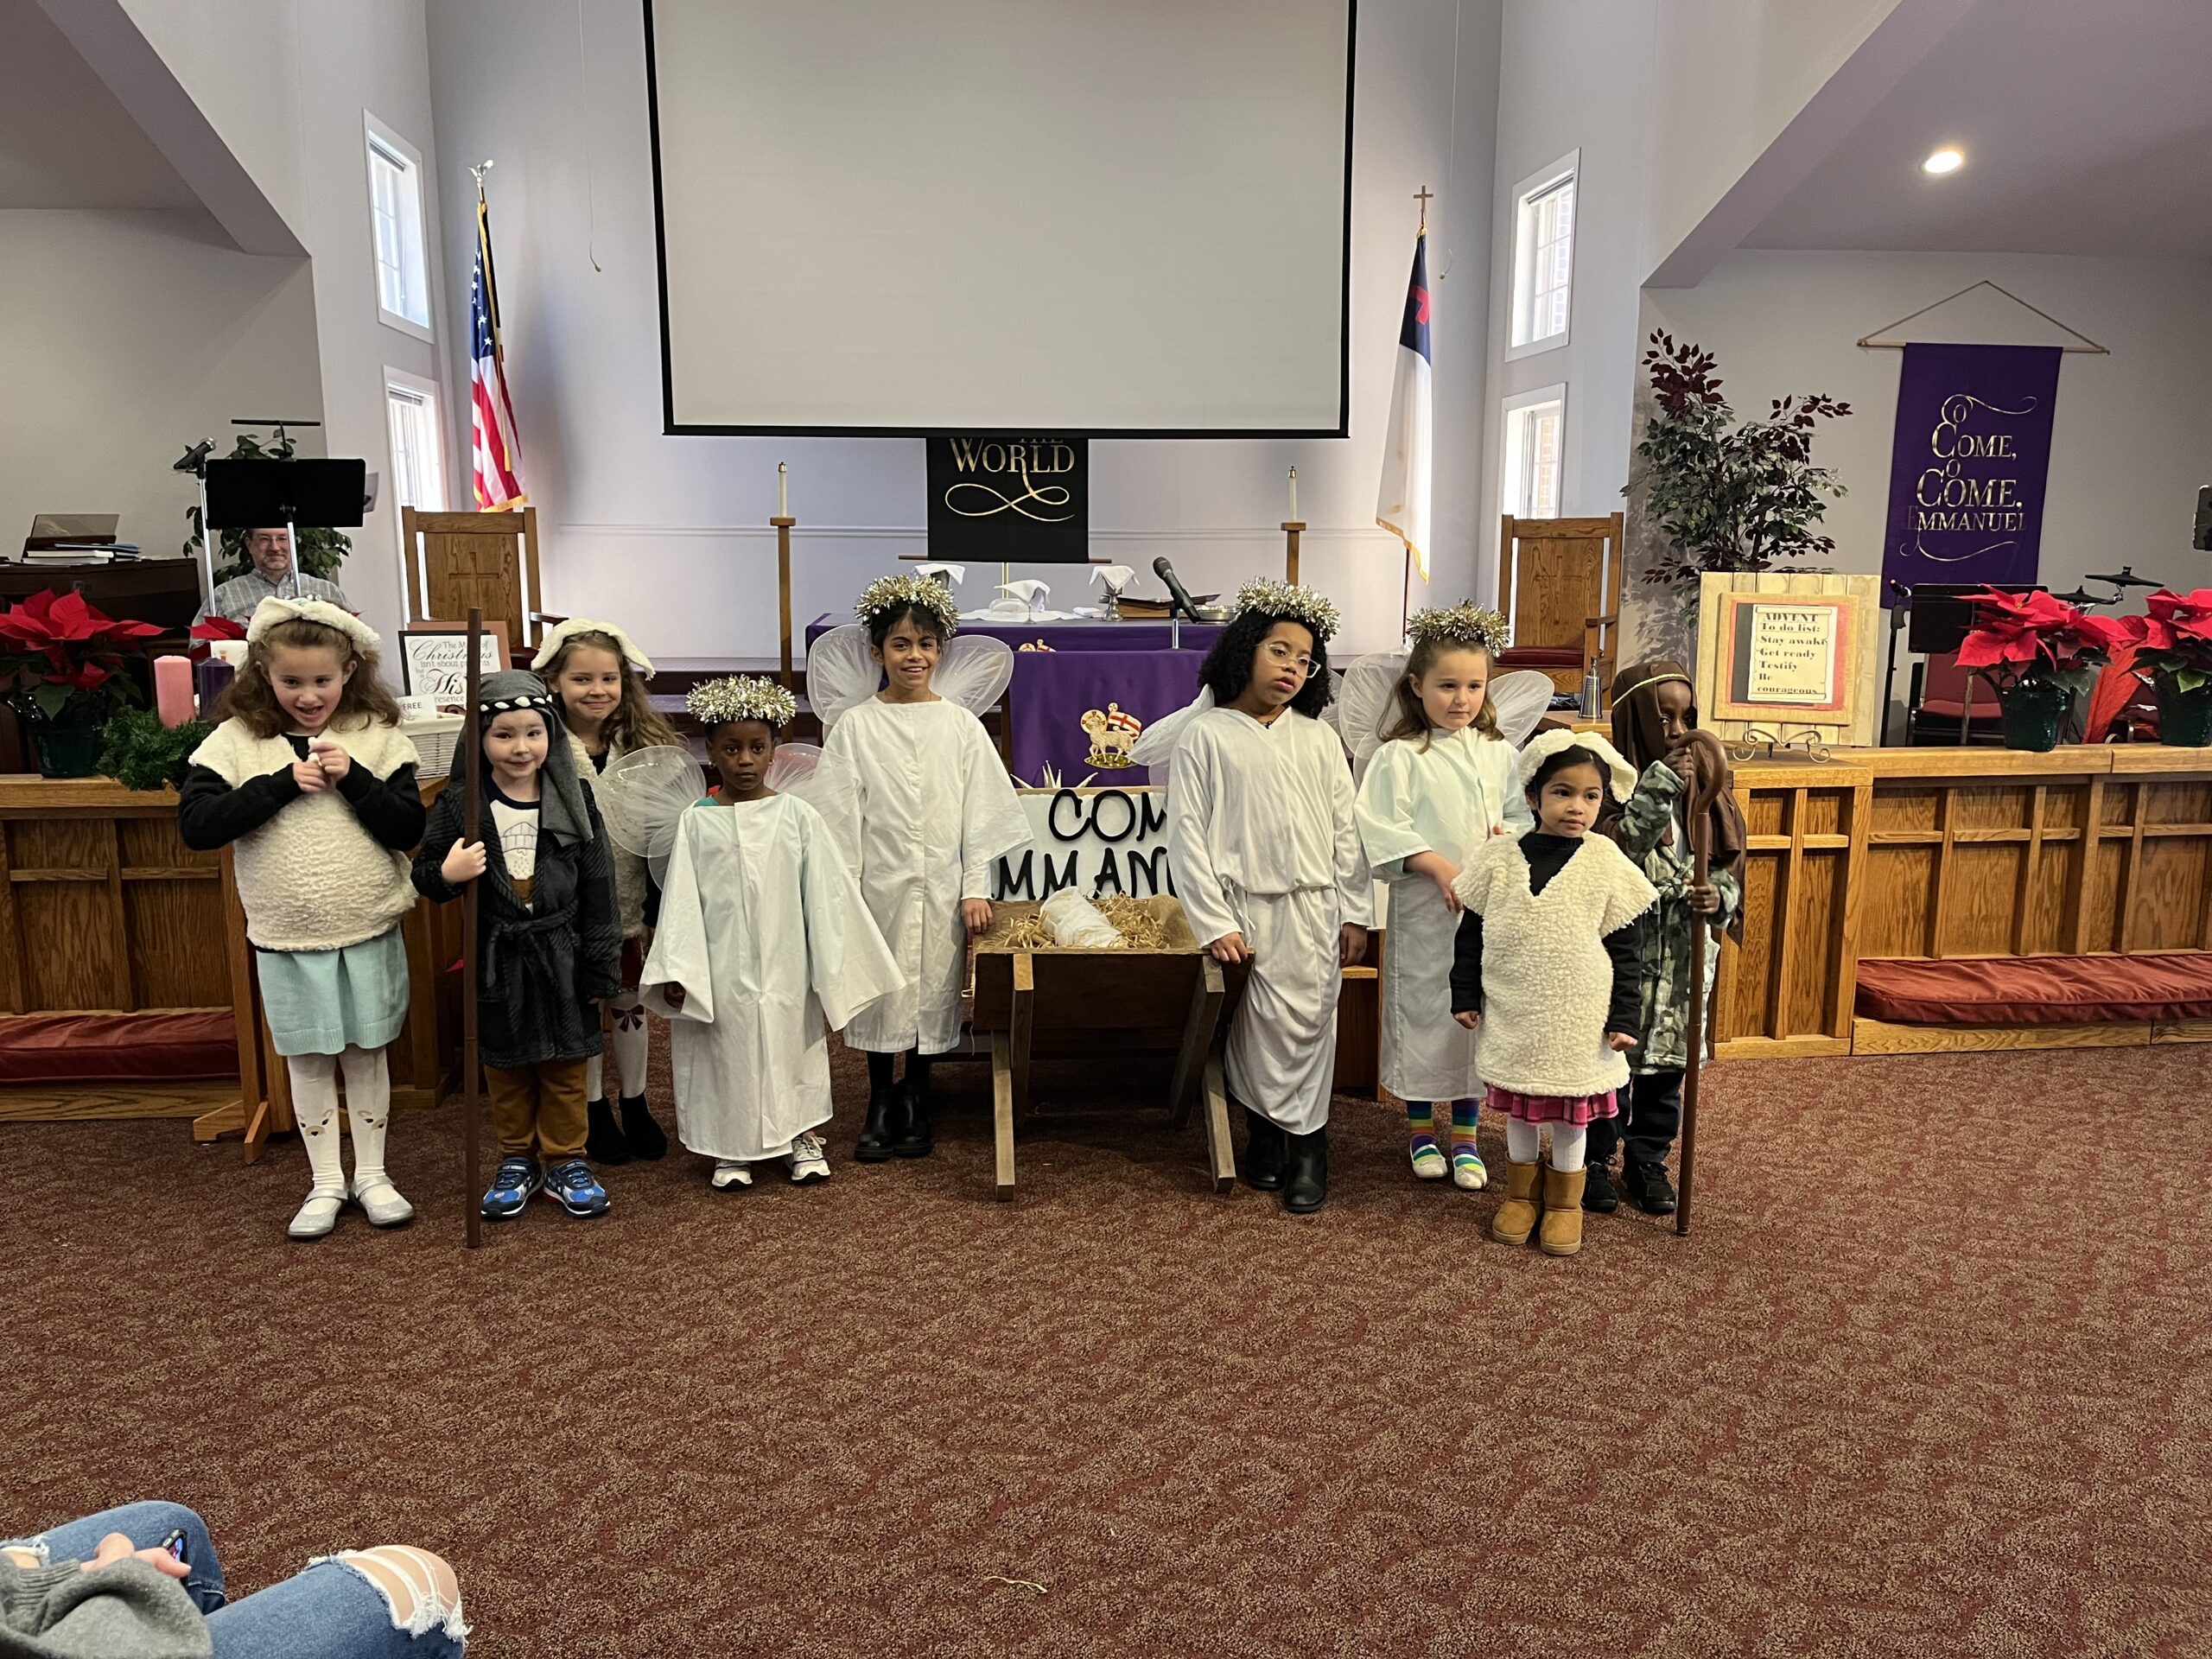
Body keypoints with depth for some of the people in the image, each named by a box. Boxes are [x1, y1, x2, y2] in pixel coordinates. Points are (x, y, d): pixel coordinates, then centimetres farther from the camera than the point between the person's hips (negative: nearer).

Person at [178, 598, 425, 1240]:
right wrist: (283, 782, -21)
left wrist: (353, 777, -21)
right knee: (308, 1060, 11)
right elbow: (195, 825, -15)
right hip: (286, 938, 0)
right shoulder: (235, 740, -5)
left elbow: (409, 830, -9)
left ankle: (372, 1175, 27)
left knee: (367, 1054, 12)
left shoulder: (378, 737, -5)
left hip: (370, 930, 0)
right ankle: (326, 1183, 25)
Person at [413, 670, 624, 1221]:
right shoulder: (459, 805, -5)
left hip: (561, 957, 0)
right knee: (506, 1070, 14)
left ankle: (565, 1162, 26)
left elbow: (598, 888, -2)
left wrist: (601, 967, -2)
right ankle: (517, 1160, 31)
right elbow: (424, 874, 2)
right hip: (497, 961, 0)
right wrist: (445, 875, -23)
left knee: (565, 1067, 11)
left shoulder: (573, 800, -4)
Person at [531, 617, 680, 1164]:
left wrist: (657, 909, -1)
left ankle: (635, 1104, 30)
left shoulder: (643, 746, 0)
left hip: (631, 902, 3)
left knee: (630, 1002, 14)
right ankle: (595, 1110, 27)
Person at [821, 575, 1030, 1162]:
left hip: (940, 888, 1)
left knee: (930, 991, 8)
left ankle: (915, 1100, 25)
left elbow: (982, 812, 2)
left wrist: (976, 888, -3)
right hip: (877, 884, -1)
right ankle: (880, 1102, 24)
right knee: (878, 993, 7)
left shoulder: (961, 726, 2)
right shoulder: (855, 726, -1)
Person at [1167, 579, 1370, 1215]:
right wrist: (1215, 923, -9)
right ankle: (1264, 1135, 23)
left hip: (1313, 910, 2)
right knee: (1255, 1031, 4)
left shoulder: (1318, 739, 8)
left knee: (1307, 1026, 2)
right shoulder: (1206, 735, -1)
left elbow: (1347, 832, 9)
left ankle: (1307, 1144, 15)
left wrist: (1355, 914, 5)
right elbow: (1187, 834, -4)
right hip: (1244, 911, -2)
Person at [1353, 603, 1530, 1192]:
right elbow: (1383, 831, -13)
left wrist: (1510, 836, -9)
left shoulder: (1497, 752, 6)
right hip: (1423, 907, -4)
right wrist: (1441, 868, -18)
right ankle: (1420, 1128, 24)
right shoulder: (1401, 756, -8)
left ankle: (1465, 1134, 23)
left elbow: (1522, 813, 13)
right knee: (1422, 1010, 6)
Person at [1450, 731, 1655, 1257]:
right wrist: (1465, 997, 4)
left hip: (1578, 1020, -1)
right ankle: (1520, 1193, 35)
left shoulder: (1608, 863, -7)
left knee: (1571, 1113, 13)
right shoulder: (1498, 858, -6)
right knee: (1520, 1109, 15)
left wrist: (1623, 1019, -3)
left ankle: (1564, 1201, 32)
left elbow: (1623, 951, -2)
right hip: (1513, 1016, 1)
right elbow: (1471, 935, 3)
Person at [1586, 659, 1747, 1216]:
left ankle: (1648, 1160, 32)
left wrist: (1718, 898, -15)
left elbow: (1730, 865, 6)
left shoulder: (1707, 785, 3)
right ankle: (1595, 1160, 25)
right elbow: (1612, 851, -25)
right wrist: (1659, 787, -28)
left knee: (1668, 1062, 15)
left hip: (1685, 953, 4)